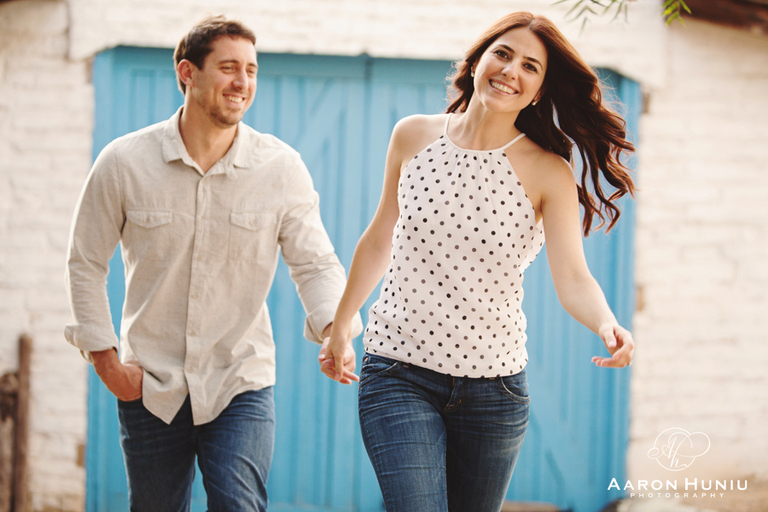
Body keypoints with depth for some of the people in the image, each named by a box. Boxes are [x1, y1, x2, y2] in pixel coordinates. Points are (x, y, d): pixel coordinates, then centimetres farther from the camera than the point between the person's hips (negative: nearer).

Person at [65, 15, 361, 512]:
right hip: (150, 387, 1)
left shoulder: (282, 168, -5)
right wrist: (104, 357, 0)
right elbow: (86, 262, 5)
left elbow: (315, 263, 0)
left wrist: (334, 330, -19)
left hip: (241, 384, -1)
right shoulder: (125, 162, -5)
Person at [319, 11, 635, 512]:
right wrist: (341, 324, 21)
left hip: (494, 386, 0)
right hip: (399, 375, 0)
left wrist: (607, 324, -34)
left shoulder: (548, 173, -5)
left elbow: (572, 278, -13)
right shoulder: (414, 137, 2)